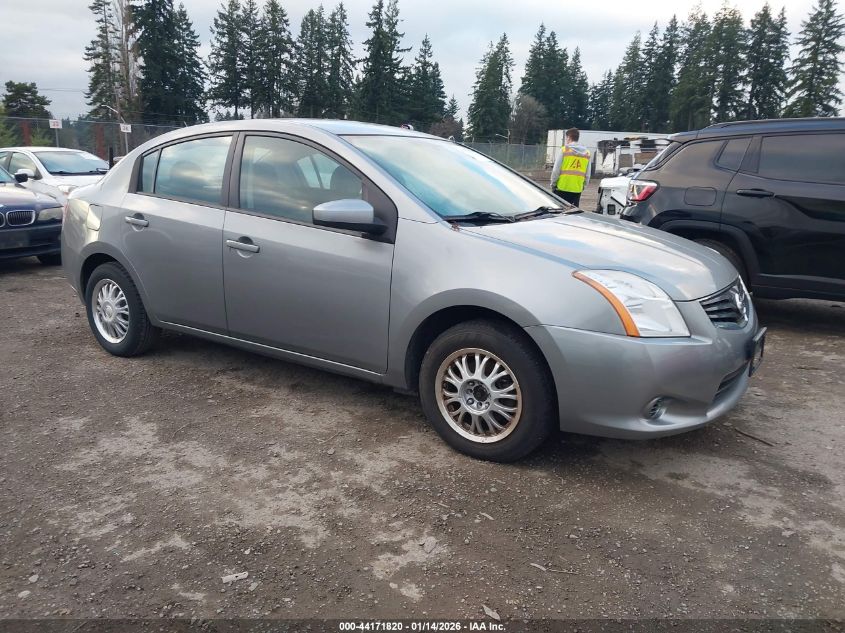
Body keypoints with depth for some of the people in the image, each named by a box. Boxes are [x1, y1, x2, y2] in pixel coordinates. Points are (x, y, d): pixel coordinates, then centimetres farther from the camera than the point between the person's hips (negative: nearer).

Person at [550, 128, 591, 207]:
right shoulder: (587, 153, 8)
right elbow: (587, 174, 10)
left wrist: (553, 184, 4)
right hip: (577, 189, 4)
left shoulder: (564, 150, -5)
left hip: (563, 187, -4)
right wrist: (584, 185, 20)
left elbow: (556, 170, -6)